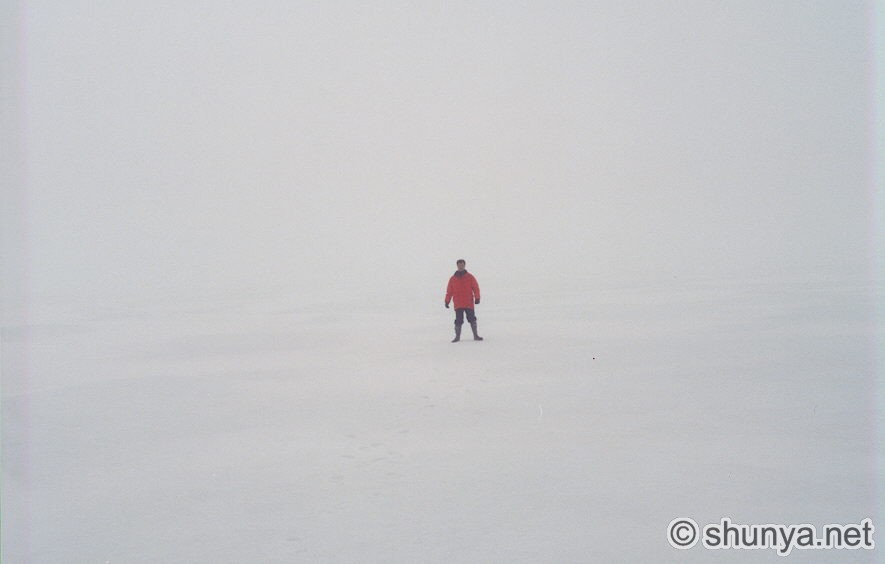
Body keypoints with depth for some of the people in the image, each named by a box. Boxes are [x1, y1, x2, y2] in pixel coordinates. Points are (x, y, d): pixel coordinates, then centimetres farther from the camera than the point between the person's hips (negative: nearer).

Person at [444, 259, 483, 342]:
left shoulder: (470, 277, 3)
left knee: (472, 320, 3)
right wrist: (447, 301, 5)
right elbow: (449, 291, 8)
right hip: (458, 305, 0)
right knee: (458, 321, 0)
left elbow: (476, 288, 2)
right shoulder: (453, 279, 6)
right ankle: (457, 336, 9)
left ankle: (475, 335, 11)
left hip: (469, 304, 0)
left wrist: (477, 298, -8)